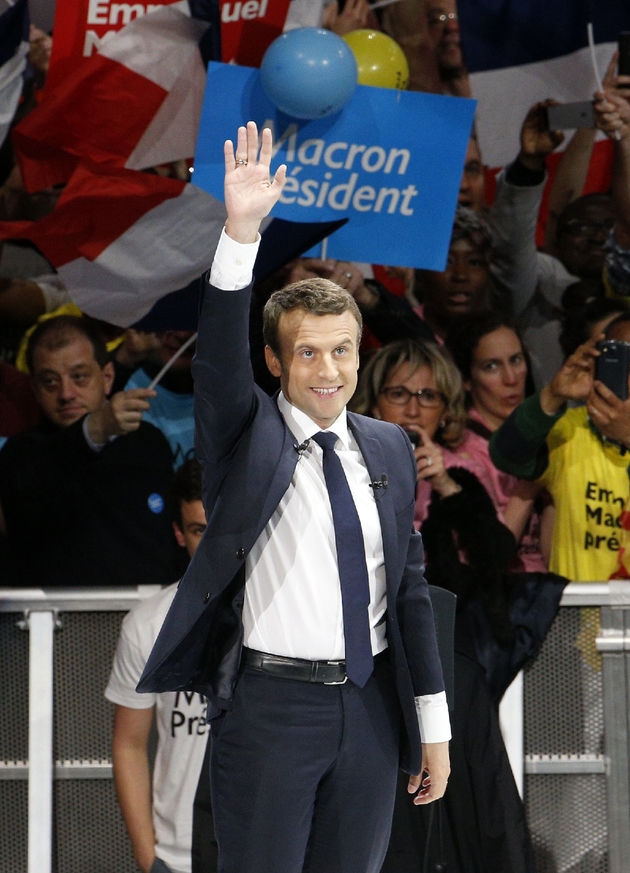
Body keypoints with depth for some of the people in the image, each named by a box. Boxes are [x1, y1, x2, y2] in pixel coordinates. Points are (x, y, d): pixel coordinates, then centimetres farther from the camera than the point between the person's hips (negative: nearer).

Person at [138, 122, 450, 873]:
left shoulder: (389, 448, 10)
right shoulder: (246, 438, 0)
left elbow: (409, 586, 11)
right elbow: (219, 353, -19)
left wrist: (433, 725, 11)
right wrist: (240, 233, -33)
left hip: (370, 706, 4)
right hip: (270, 705, -4)